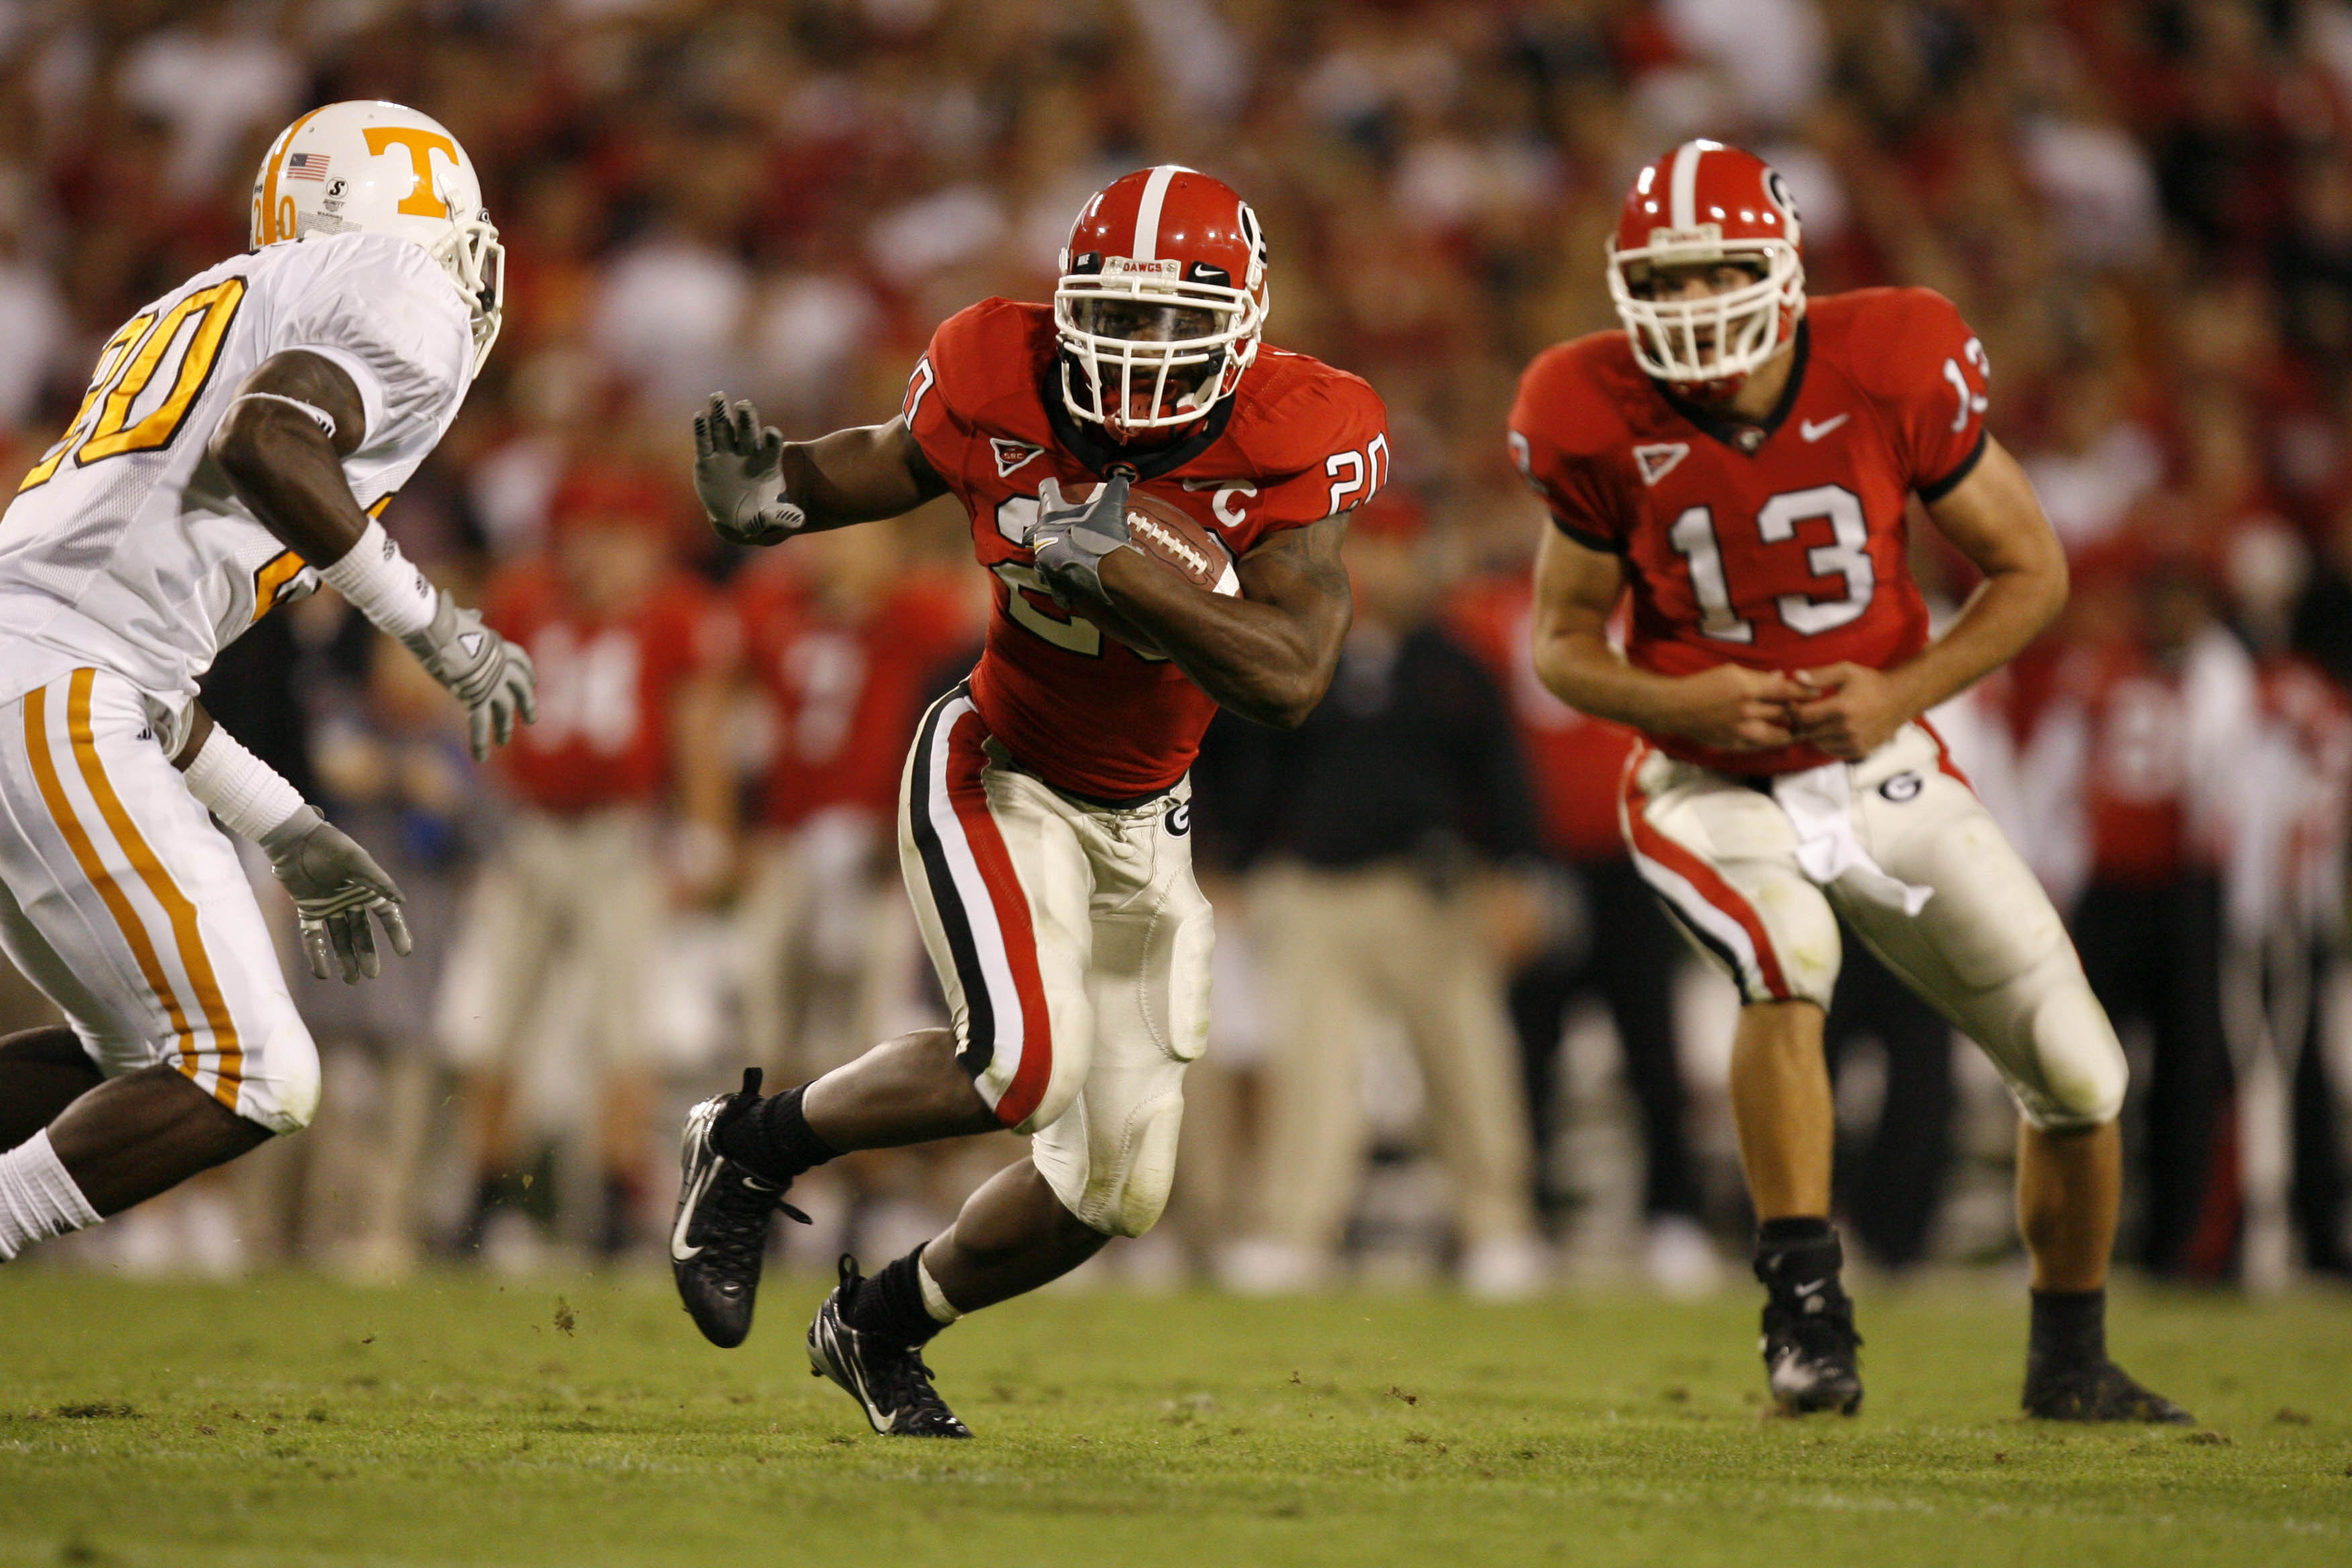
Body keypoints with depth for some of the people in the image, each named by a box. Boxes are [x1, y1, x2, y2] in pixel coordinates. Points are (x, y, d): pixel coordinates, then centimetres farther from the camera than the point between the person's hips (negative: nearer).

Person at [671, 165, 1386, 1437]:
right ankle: (751, 1147, -3)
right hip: (997, 773, -3)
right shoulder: (1004, 393, -19)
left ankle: (881, 1326, 32)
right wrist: (765, 498, -19)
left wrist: (1111, 566, -39)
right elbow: (880, 468, 3)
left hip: (1142, 819, 3)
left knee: (1117, 1185, 5)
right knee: (1027, 1064, -29)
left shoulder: (1287, 445, -22)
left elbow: (1288, 683, -32)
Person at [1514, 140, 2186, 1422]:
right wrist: (1679, 702, -22)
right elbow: (1562, 642, -2)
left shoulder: (1892, 374, -16)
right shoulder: (1600, 425, -14)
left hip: (1882, 771, 2)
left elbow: (2030, 570, -4)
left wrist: (1900, 693, -18)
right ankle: (1806, 1312, -23)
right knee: (1789, 958, -35)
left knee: (2079, 1076, -1)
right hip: (1712, 786, -2)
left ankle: (2070, 1362, 23)